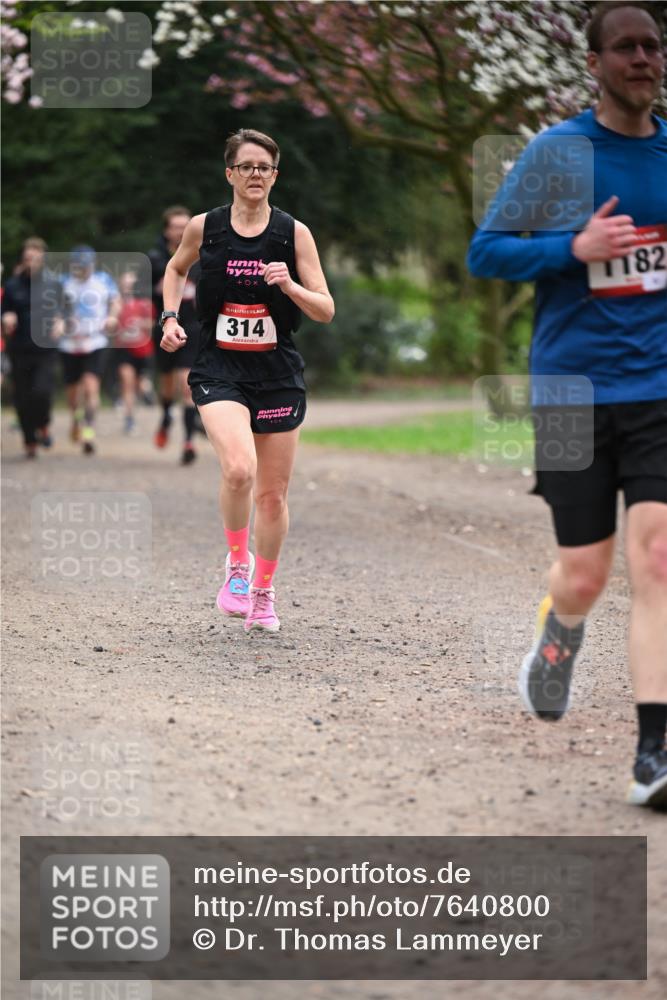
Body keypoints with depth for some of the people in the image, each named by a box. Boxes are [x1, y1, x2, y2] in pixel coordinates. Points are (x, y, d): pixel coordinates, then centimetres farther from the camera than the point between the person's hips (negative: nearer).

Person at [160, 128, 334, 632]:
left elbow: (325, 311, -3)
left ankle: (263, 592, 27)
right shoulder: (204, 228, 0)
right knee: (239, 468, -27)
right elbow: (176, 269, 22)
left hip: (278, 373, 1)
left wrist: (290, 286, -21)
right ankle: (237, 562, -2)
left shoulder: (294, 232, -2)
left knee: (272, 495, 7)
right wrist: (170, 316, 6)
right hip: (220, 371, -1)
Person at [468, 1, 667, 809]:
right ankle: (558, 640, 42)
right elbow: (484, 254, -3)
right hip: (574, 389, -1)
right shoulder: (557, 153, -2)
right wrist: (575, 248, -17)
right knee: (584, 576, 4)